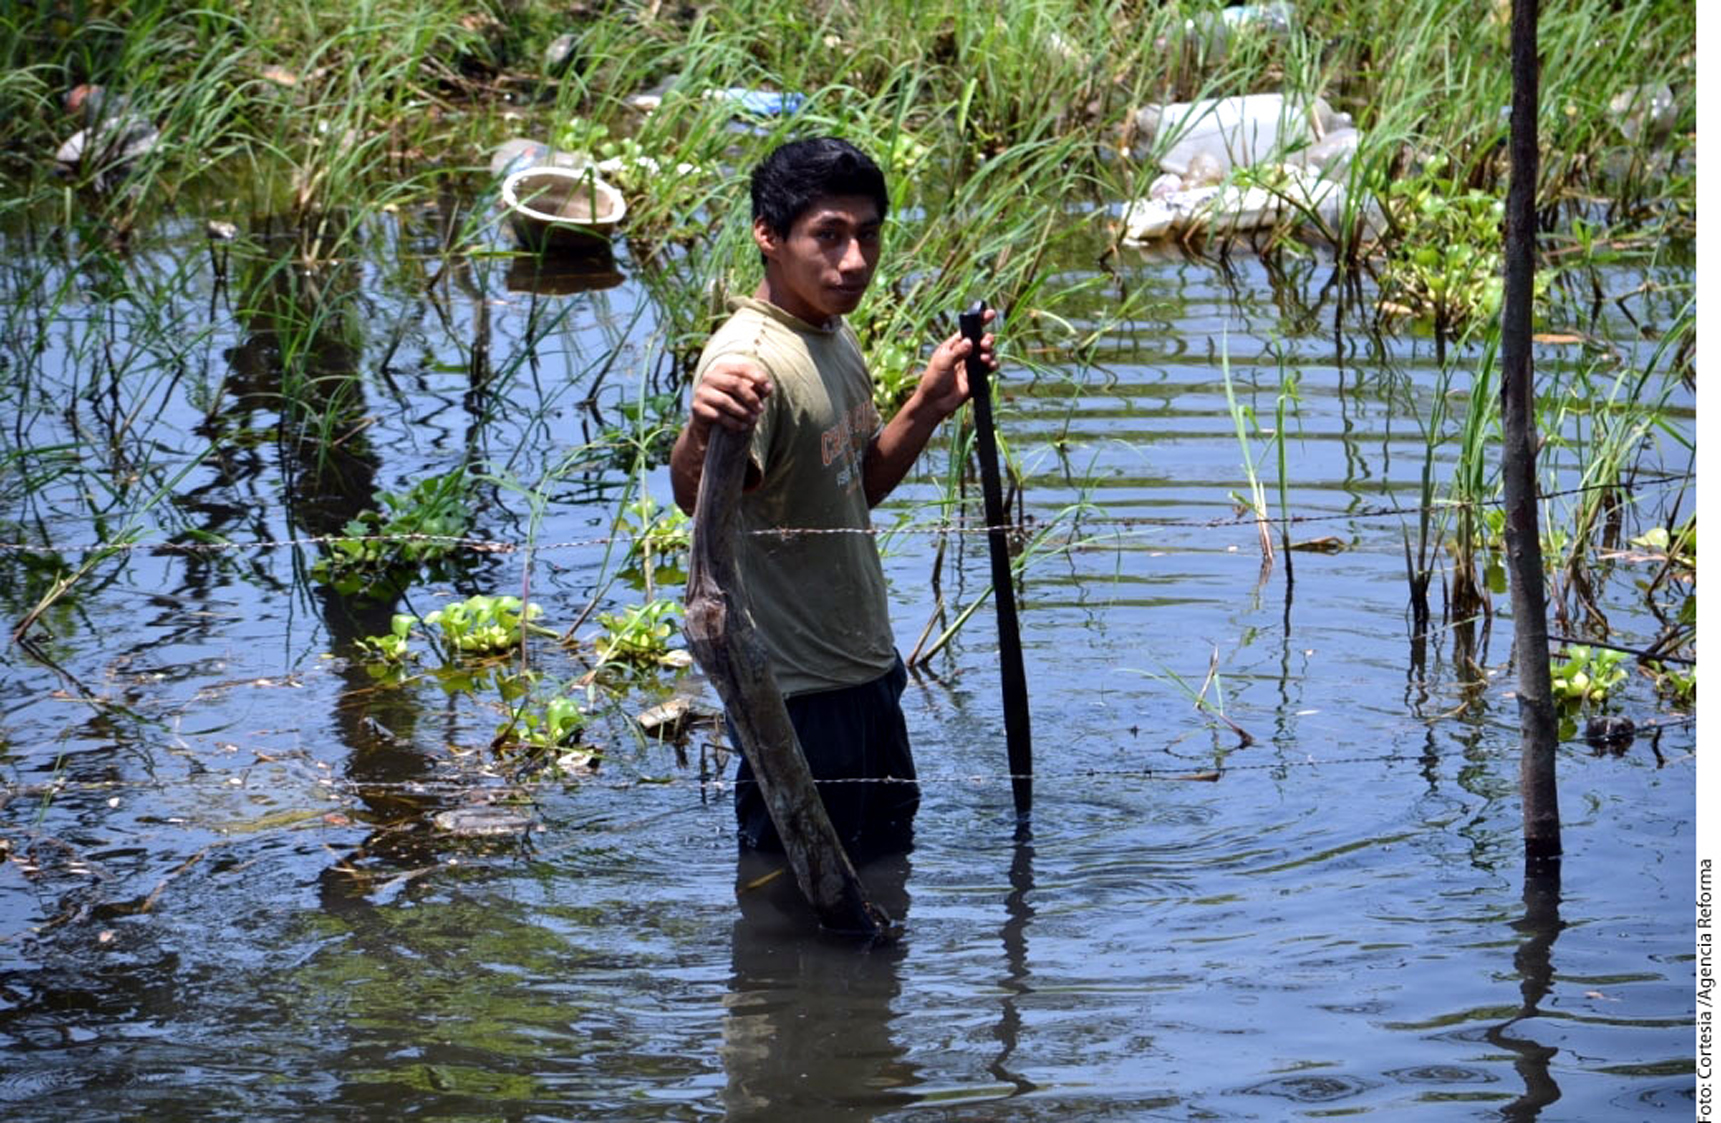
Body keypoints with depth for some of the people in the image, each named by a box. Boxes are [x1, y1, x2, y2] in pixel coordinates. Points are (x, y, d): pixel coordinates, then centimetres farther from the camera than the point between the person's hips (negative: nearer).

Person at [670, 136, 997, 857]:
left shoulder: (836, 337, 4)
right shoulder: (751, 360, -25)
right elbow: (694, 497, -45)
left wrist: (929, 406, 5)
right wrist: (701, 432, -66)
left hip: (868, 669, 10)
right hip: (799, 692, -9)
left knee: (886, 860, 26)